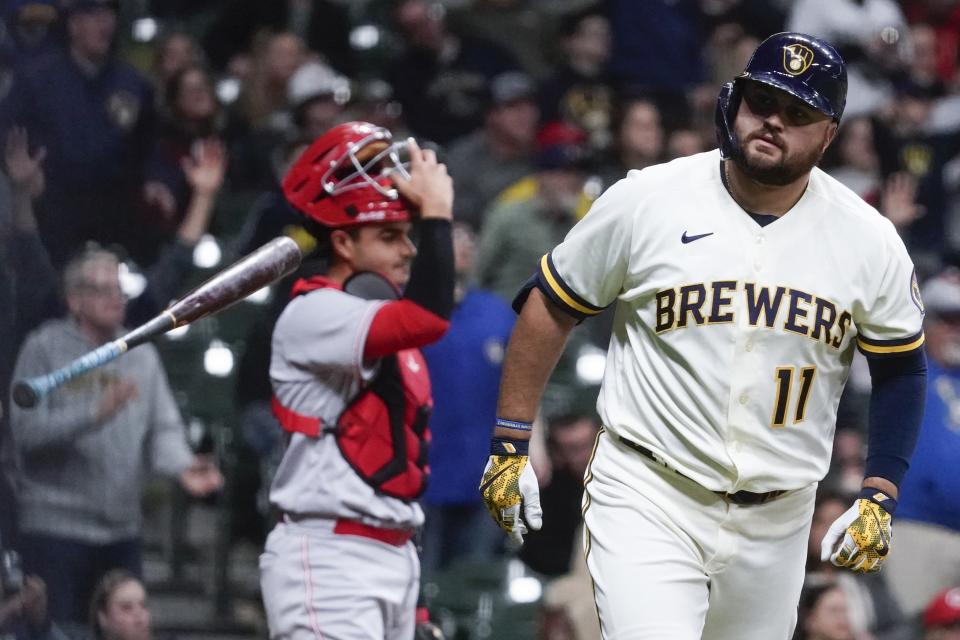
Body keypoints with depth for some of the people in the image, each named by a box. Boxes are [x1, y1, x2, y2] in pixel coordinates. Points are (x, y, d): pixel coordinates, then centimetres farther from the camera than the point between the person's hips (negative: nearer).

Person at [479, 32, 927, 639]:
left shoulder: (869, 241, 0)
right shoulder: (646, 201, -6)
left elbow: (902, 368, 10)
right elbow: (551, 305, 4)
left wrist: (879, 500, 2)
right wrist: (510, 444, 3)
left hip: (776, 518, 3)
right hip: (648, 496, -3)